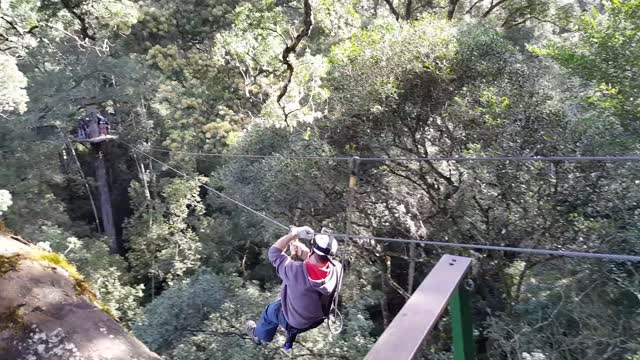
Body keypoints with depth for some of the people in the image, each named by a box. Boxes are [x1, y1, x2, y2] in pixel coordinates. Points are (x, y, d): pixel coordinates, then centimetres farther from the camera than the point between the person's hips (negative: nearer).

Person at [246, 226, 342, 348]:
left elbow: (274, 252, -23)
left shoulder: (296, 271, -42)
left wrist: (295, 234, -22)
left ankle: (259, 335, 57)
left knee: (271, 310, 27)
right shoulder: (337, 269, -31)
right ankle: (291, 333, 57)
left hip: (296, 322, -4)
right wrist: (303, 251, -20)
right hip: (319, 319, 4)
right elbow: (316, 260, -7)